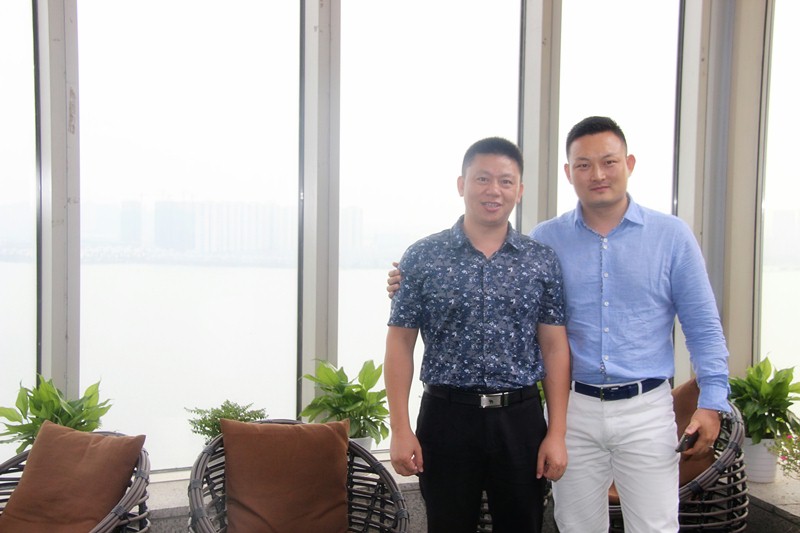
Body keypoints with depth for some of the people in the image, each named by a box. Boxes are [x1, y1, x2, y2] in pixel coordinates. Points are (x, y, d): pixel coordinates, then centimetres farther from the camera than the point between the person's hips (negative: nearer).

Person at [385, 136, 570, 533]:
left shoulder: (543, 260, 2)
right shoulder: (422, 257, -2)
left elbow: (555, 347, 3)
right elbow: (400, 343, -1)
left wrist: (557, 432, -1)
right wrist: (400, 429, -6)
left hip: (521, 419, 2)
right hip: (447, 416, -1)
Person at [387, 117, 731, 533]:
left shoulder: (672, 236, 1)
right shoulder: (545, 240, 2)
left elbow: (703, 327, 4)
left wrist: (712, 401, -4)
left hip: (646, 409, -1)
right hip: (573, 409, 1)